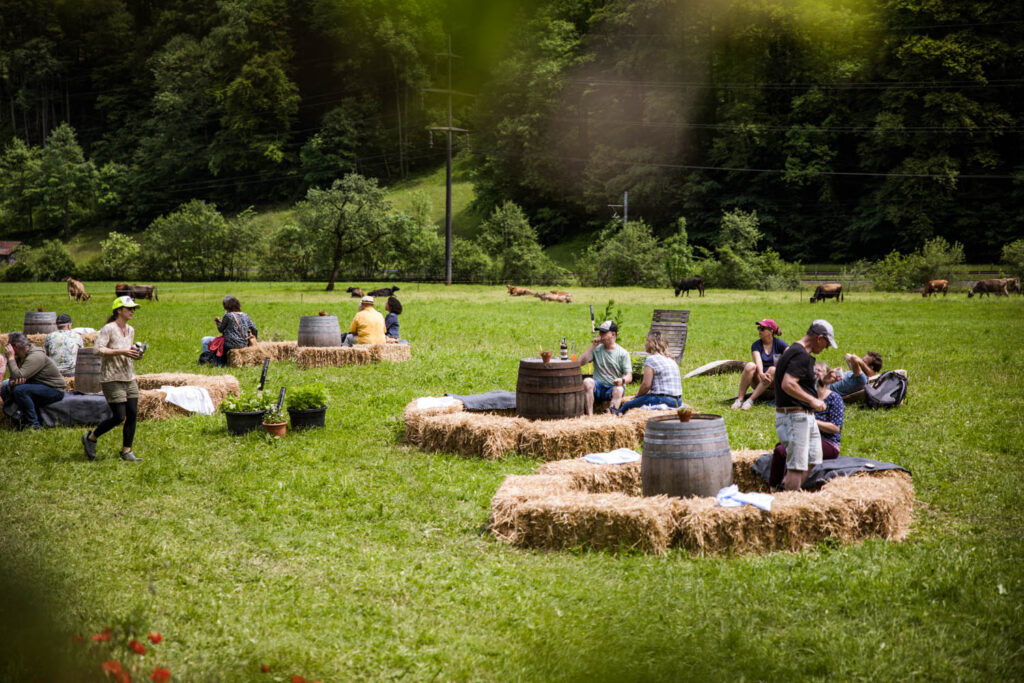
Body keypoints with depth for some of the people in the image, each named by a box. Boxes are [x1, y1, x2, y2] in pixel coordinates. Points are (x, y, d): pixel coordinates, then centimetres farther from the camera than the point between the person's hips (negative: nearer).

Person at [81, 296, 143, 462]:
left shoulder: (130, 330, 13)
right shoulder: (108, 329, -11)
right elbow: (98, 349, -19)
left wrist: (134, 354, 3)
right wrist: (121, 352, -23)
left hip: (129, 378, 8)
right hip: (112, 379, -7)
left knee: (132, 415, 1)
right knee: (119, 417, -8)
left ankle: (126, 451, 10)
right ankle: (90, 438, 12)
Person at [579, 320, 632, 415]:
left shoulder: (623, 353, 3)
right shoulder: (596, 349, 10)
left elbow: (629, 376, -3)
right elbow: (581, 362, -3)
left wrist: (622, 380, -27)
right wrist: (593, 346, -6)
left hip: (613, 387, -2)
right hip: (598, 387, 2)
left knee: (619, 389, -35)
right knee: (587, 381, -29)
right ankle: (590, 415, -39)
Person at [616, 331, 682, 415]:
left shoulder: (651, 359, -7)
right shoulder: (671, 361, 19)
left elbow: (646, 384, -13)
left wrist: (637, 395, 6)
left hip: (663, 401, -9)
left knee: (626, 405, -2)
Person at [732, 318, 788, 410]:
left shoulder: (779, 343, 0)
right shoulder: (756, 345, 1)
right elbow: (758, 361, -17)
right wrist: (761, 374, -37)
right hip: (759, 381, 1)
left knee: (772, 370, -34)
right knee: (750, 366, -29)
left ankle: (751, 400, -37)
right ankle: (739, 399, -31)